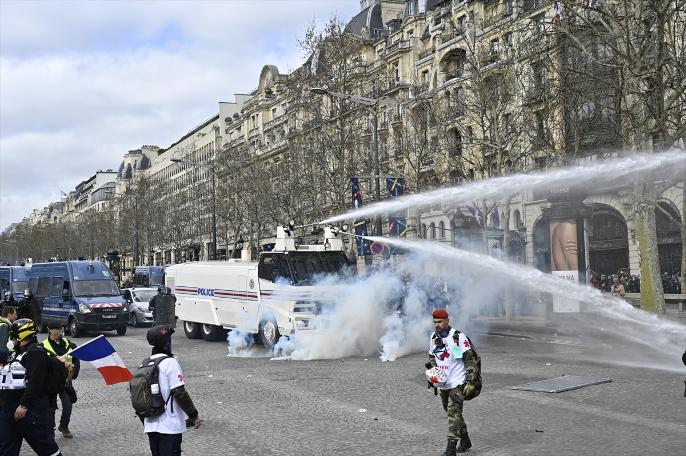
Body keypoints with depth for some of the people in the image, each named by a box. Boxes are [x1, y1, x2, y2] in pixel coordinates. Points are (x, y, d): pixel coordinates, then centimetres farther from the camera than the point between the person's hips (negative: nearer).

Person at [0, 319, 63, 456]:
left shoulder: (36, 353, -14)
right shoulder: (16, 353, 19)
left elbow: (35, 382, -23)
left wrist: (24, 405, -25)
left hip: (30, 409, -10)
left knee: (45, 445, -2)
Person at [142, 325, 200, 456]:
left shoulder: (145, 363, 6)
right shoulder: (170, 362, -14)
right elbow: (180, 393, -18)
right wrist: (194, 415, -10)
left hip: (150, 425, 7)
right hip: (170, 426, -7)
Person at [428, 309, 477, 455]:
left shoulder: (458, 336, -12)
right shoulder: (434, 337, 8)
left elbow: (469, 358, -10)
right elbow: (432, 358, 19)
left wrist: (471, 374, -14)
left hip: (457, 382, -7)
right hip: (443, 382, 7)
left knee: (453, 413, -12)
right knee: (451, 412, 17)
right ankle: (465, 441, 34)